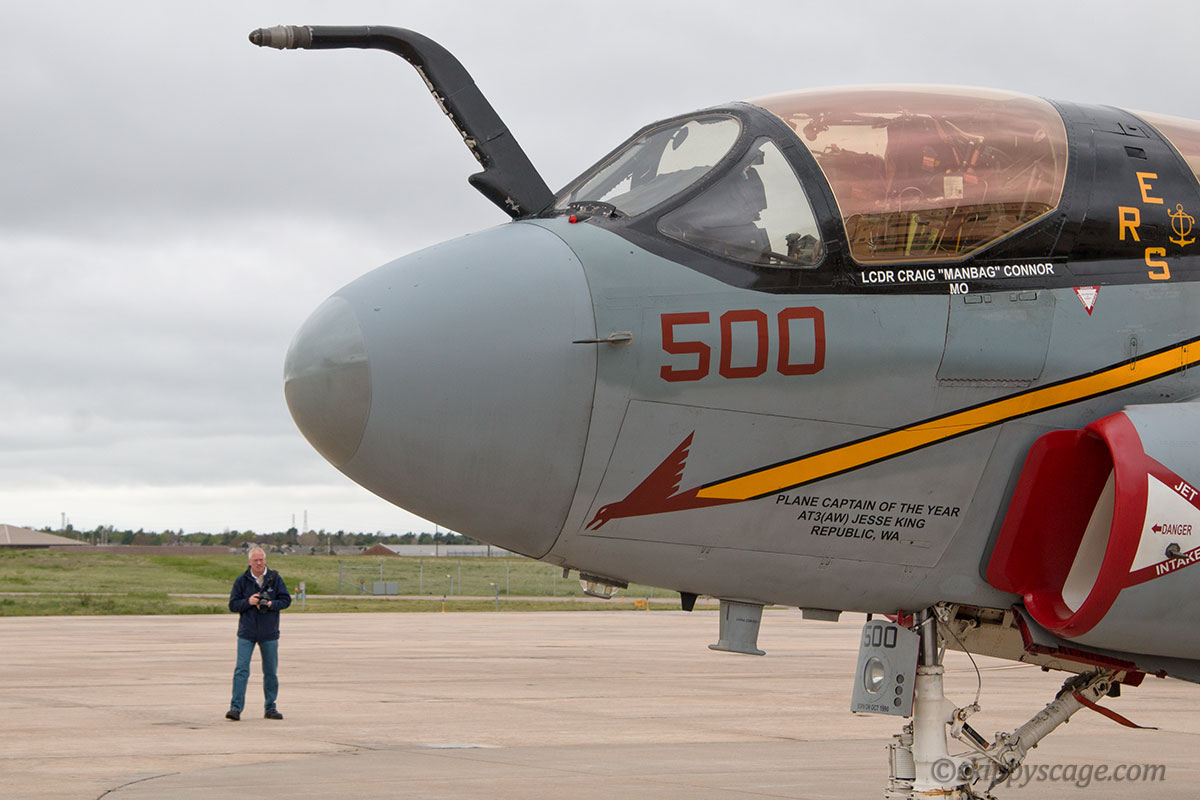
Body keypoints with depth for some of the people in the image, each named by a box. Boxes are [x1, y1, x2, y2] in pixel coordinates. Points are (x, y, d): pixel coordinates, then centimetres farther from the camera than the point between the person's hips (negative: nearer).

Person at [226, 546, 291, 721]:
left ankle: (270, 708, 17)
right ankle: (236, 707, -9)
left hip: (269, 634, 1)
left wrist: (271, 604, -16)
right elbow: (233, 605, 1)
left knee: (270, 671, 7)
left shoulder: (275, 578, 1)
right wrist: (248, 602, -17)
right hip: (246, 632, -1)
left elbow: (286, 599, 1)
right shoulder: (241, 580, 0)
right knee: (241, 670, -10)